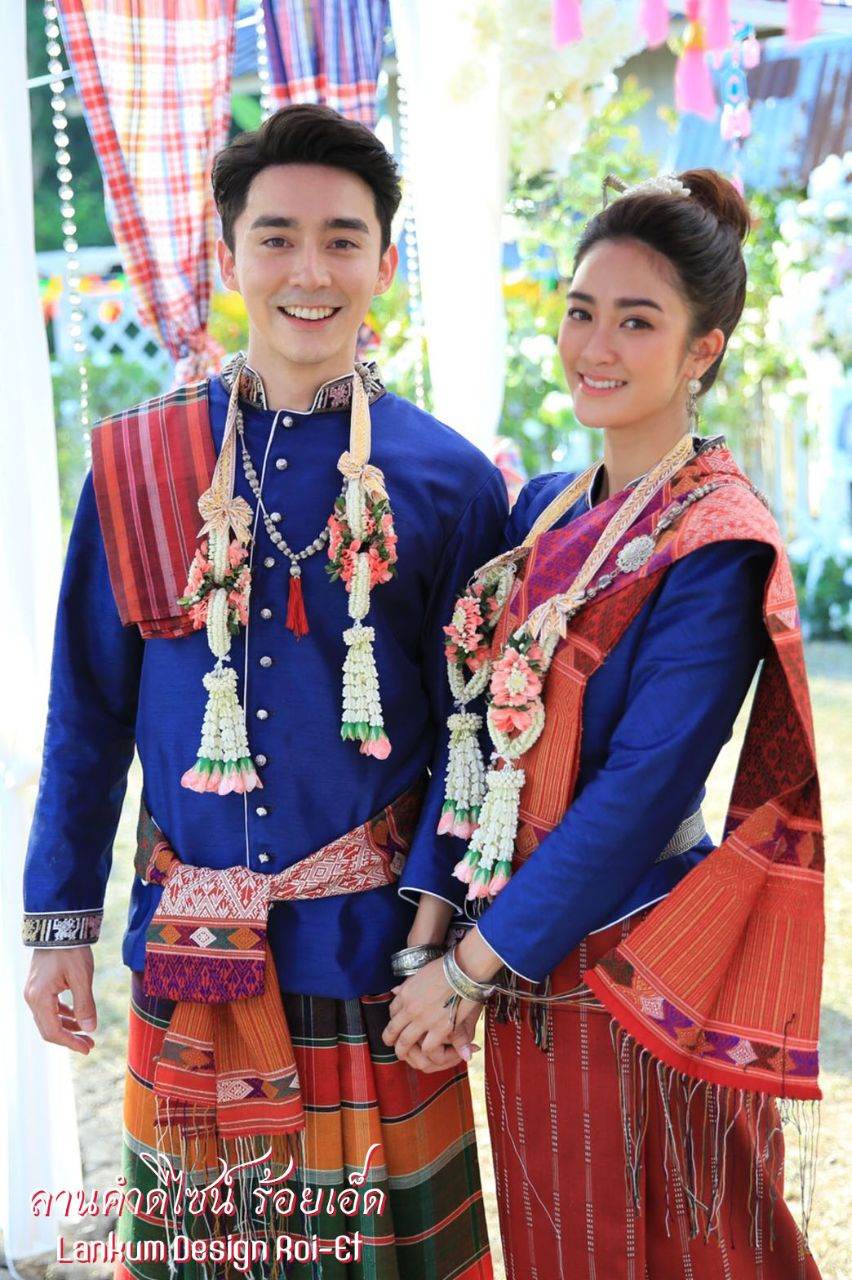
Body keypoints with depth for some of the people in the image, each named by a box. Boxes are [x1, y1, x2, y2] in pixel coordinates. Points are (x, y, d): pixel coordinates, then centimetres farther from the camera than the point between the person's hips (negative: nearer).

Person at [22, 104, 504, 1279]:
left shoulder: (450, 478, -3)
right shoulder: (138, 464, 1)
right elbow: (89, 712, 5)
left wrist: (434, 918, -11)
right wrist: (61, 922, 2)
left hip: (371, 946, -1)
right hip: (189, 951, 1)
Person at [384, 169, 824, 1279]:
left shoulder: (720, 546, -16)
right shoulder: (545, 510, 6)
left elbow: (641, 792, -20)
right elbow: (490, 725, 9)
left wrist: (471, 964, -17)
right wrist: (470, 949, 1)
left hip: (635, 978, -7)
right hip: (524, 973, 7)